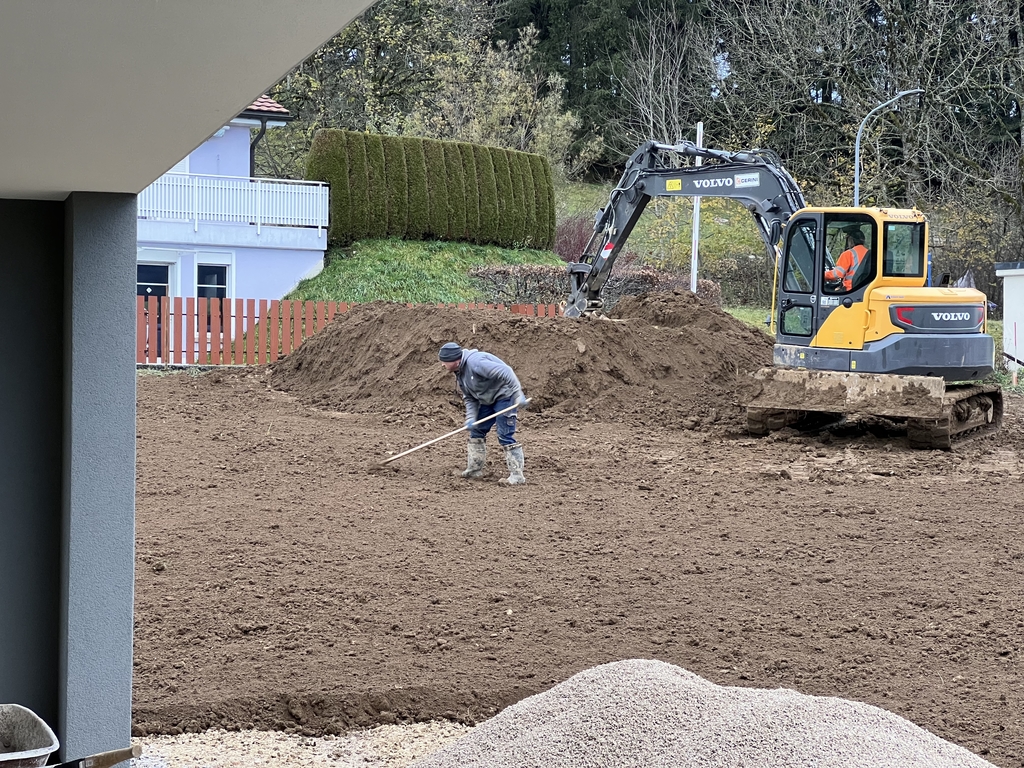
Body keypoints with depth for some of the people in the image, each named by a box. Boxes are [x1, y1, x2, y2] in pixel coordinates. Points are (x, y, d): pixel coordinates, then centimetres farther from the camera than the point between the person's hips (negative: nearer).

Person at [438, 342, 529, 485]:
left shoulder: (475, 362, -28)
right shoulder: (460, 374, 4)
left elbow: (505, 372, -33)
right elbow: (469, 398, 9)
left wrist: (518, 394, -37)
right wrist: (471, 418, -8)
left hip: (505, 395, -10)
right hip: (488, 400, 10)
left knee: (505, 435, -14)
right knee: (476, 431, 14)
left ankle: (517, 475, -10)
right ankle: (475, 469, 25)